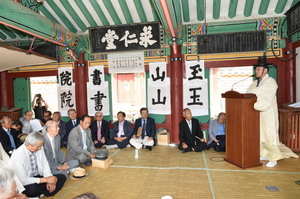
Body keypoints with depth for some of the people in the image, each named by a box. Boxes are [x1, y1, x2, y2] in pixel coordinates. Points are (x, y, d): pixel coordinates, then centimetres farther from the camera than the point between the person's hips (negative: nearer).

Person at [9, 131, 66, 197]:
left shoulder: (39, 148, -10)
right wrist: (46, 179, -24)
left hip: (38, 177, 6)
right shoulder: (17, 156, -25)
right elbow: (23, 180, -25)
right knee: (32, 188, -38)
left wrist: (49, 180, -14)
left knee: (62, 177, -13)